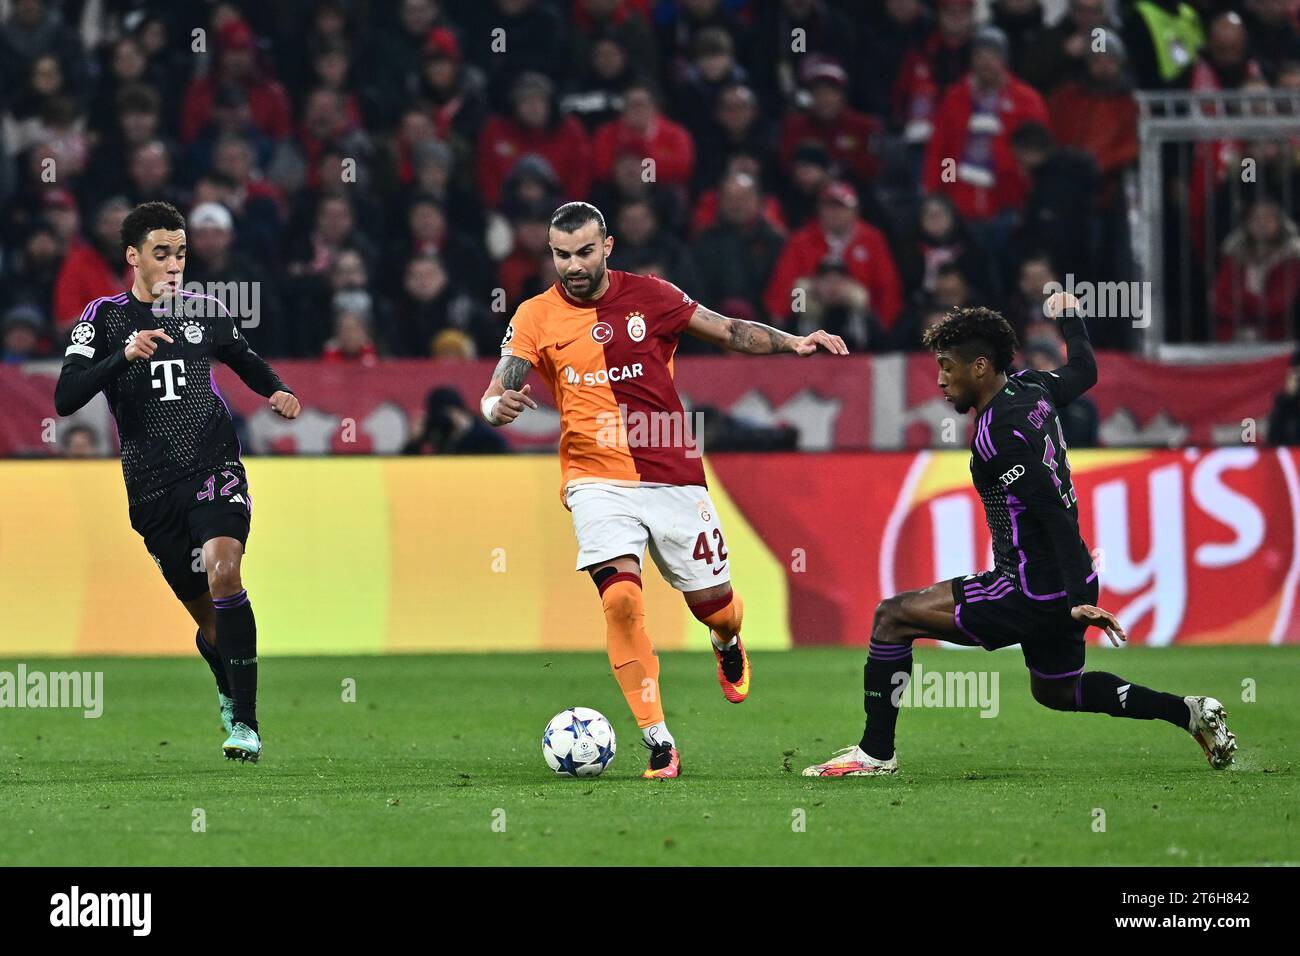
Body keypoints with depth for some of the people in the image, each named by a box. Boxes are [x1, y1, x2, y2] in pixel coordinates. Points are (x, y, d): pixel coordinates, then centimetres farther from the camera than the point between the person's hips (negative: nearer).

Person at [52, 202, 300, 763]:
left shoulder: (205, 311, 7)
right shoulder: (104, 318, -1)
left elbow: (244, 358, 28)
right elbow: (64, 399, -13)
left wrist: (277, 390, 7)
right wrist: (124, 355, -26)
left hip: (215, 467, 0)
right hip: (152, 487, 0)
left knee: (223, 570, -26)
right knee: (206, 615, 5)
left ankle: (244, 724, -24)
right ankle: (231, 694, 38)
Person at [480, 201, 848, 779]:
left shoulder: (648, 297, 1)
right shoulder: (536, 317, -2)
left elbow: (728, 332, 10)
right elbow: (497, 393, -6)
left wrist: (793, 343, -3)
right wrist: (498, 406, -30)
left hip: (675, 477, 1)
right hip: (598, 481, -1)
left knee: (714, 604, 7)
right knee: (621, 597, -23)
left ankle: (727, 644, 48)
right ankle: (657, 740, -15)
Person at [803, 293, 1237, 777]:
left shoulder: (997, 433, -20)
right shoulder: (1033, 388, 5)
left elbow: (1054, 513, -25)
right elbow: (1084, 370, 28)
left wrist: (1077, 601, -28)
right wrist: (1069, 316, 48)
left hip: (1034, 593, -9)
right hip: (1067, 585, 9)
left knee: (893, 615, -5)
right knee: (1055, 690, 31)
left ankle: (876, 751, -3)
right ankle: (1188, 712, 25)